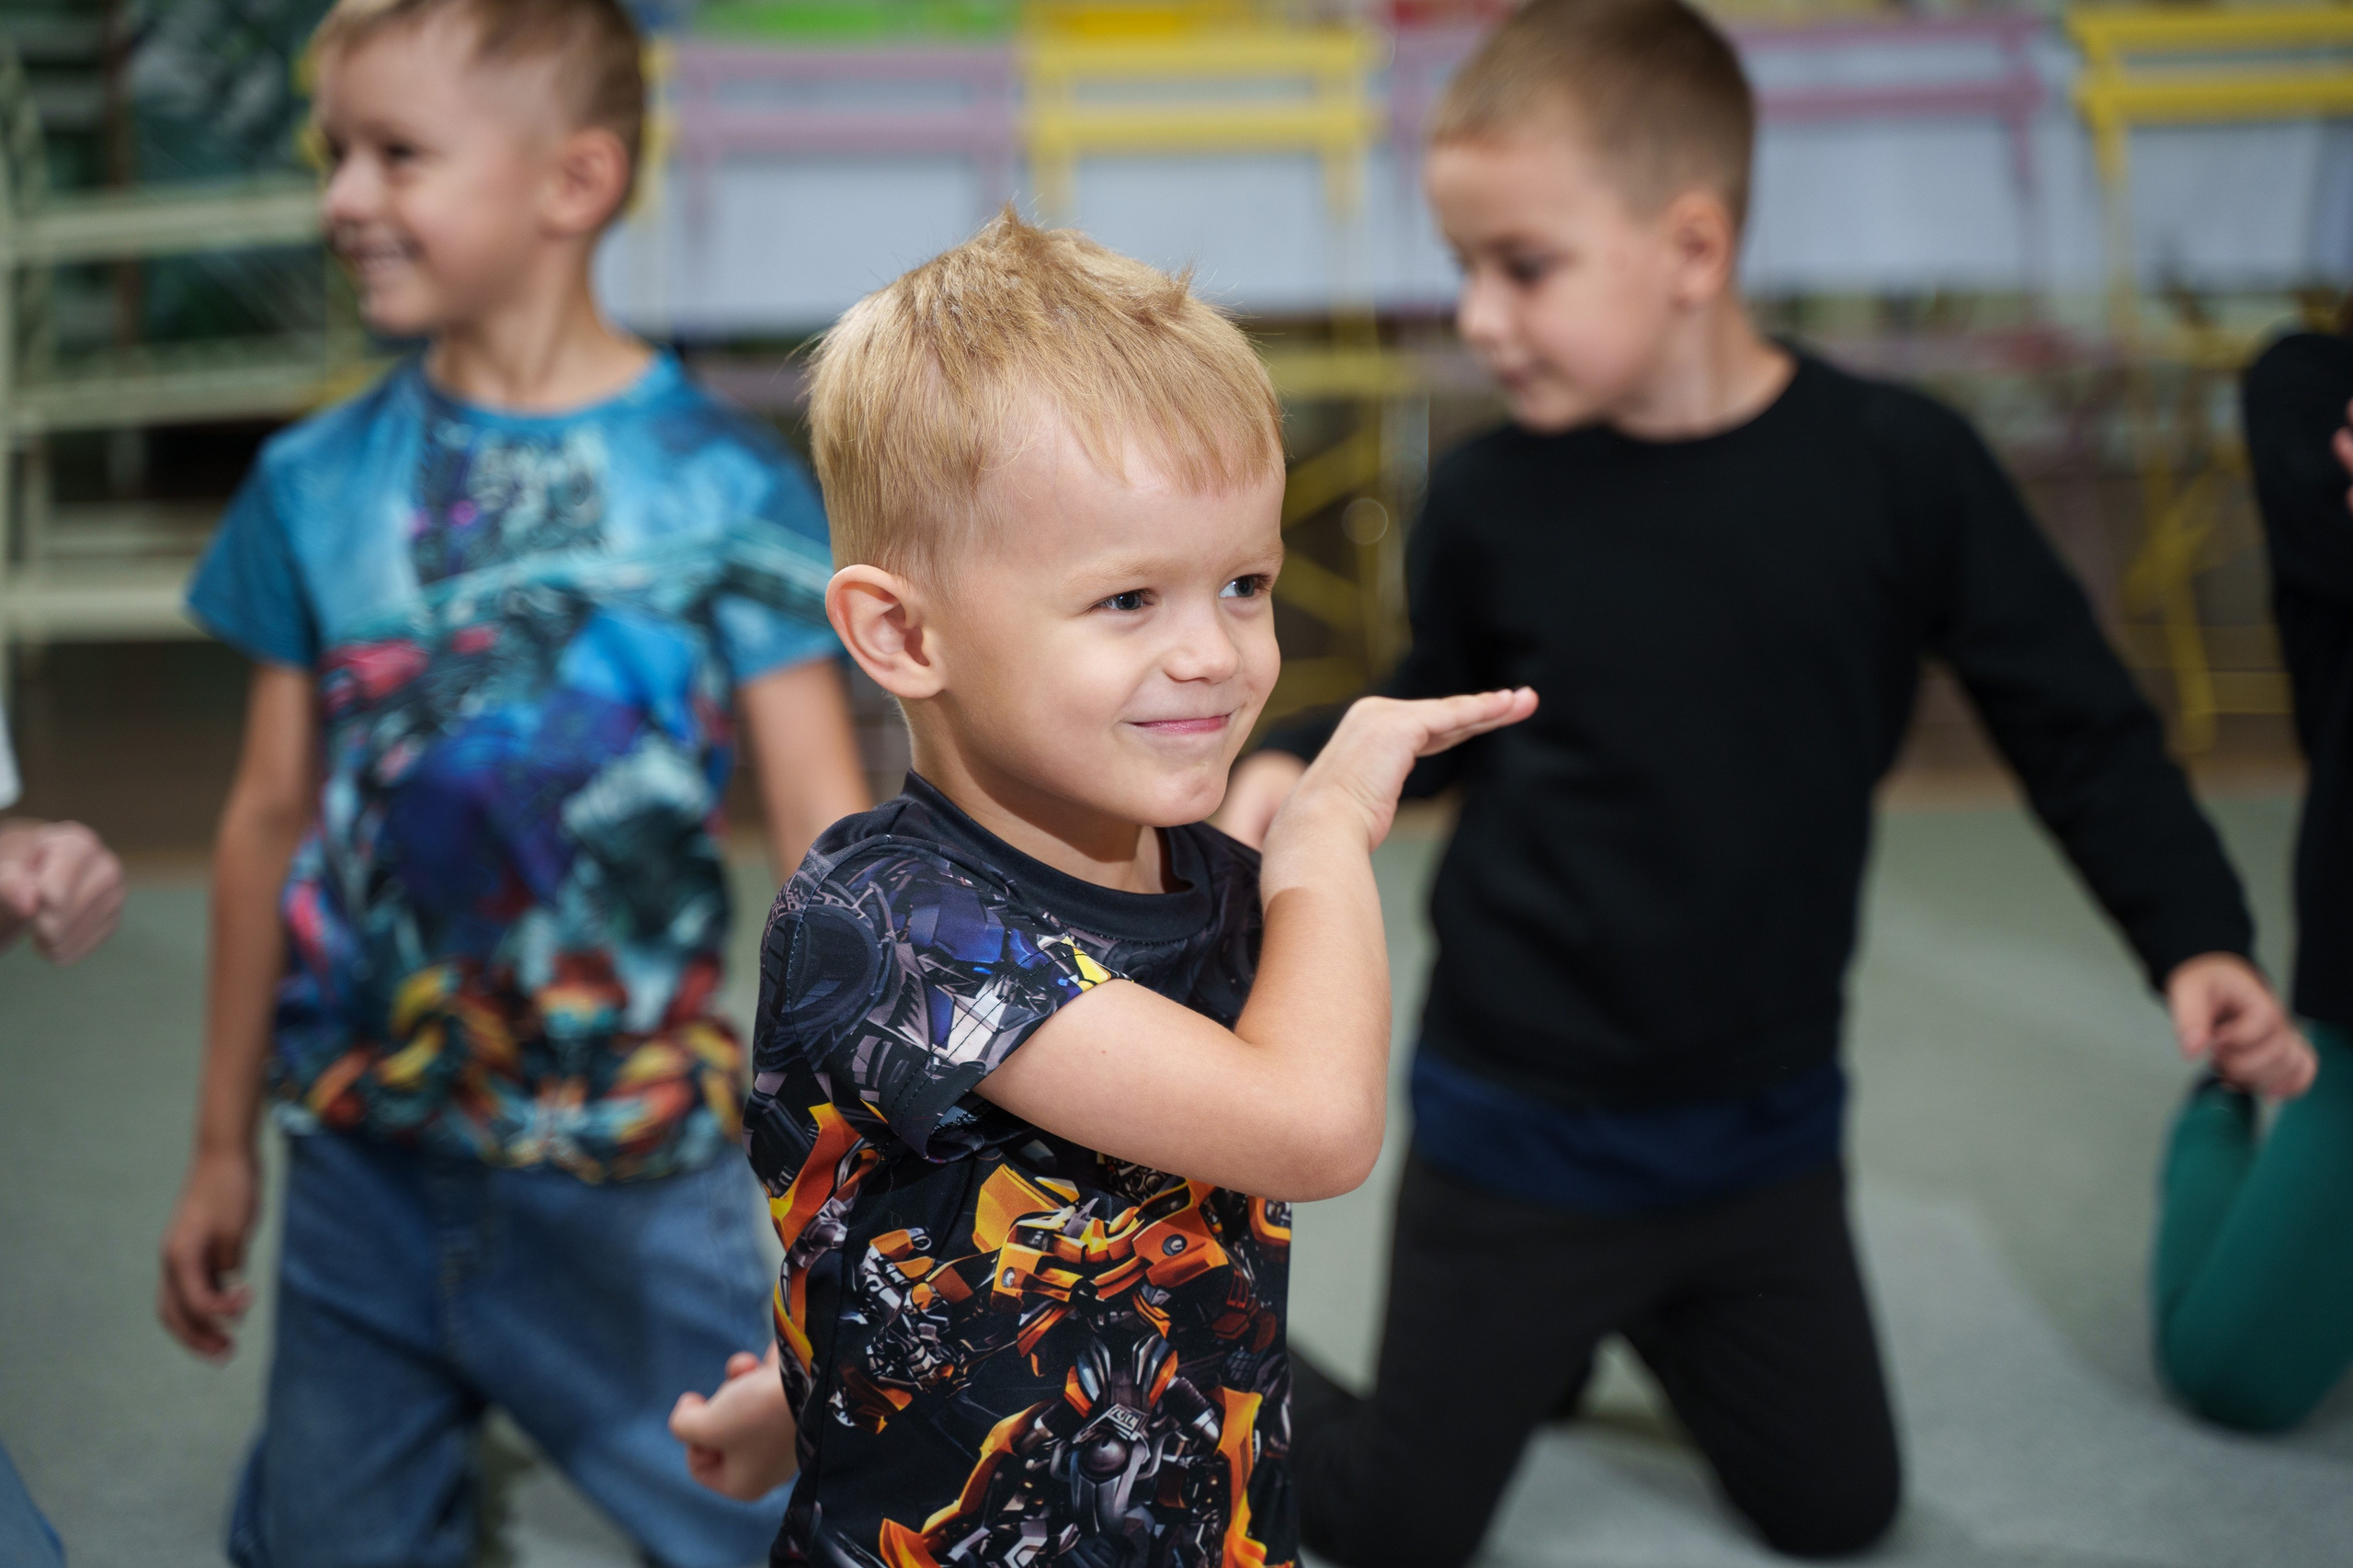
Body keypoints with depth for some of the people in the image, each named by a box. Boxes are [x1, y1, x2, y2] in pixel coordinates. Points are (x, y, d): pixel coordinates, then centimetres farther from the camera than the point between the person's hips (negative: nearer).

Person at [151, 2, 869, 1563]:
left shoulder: (723, 484, -9)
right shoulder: (319, 483, 0)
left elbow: (824, 836, -10)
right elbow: (271, 819, 7)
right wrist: (224, 1146, 13)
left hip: (640, 1195, -3)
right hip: (362, 1171, 3)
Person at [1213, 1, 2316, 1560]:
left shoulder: (1896, 467, -14)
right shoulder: (1491, 500, -11)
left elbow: (2078, 721, -5)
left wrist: (2194, 938, -15)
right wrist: (1305, 767, -11)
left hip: (1762, 1127, 1)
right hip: (1524, 1126, -1)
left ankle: (1639, 1310, 40)